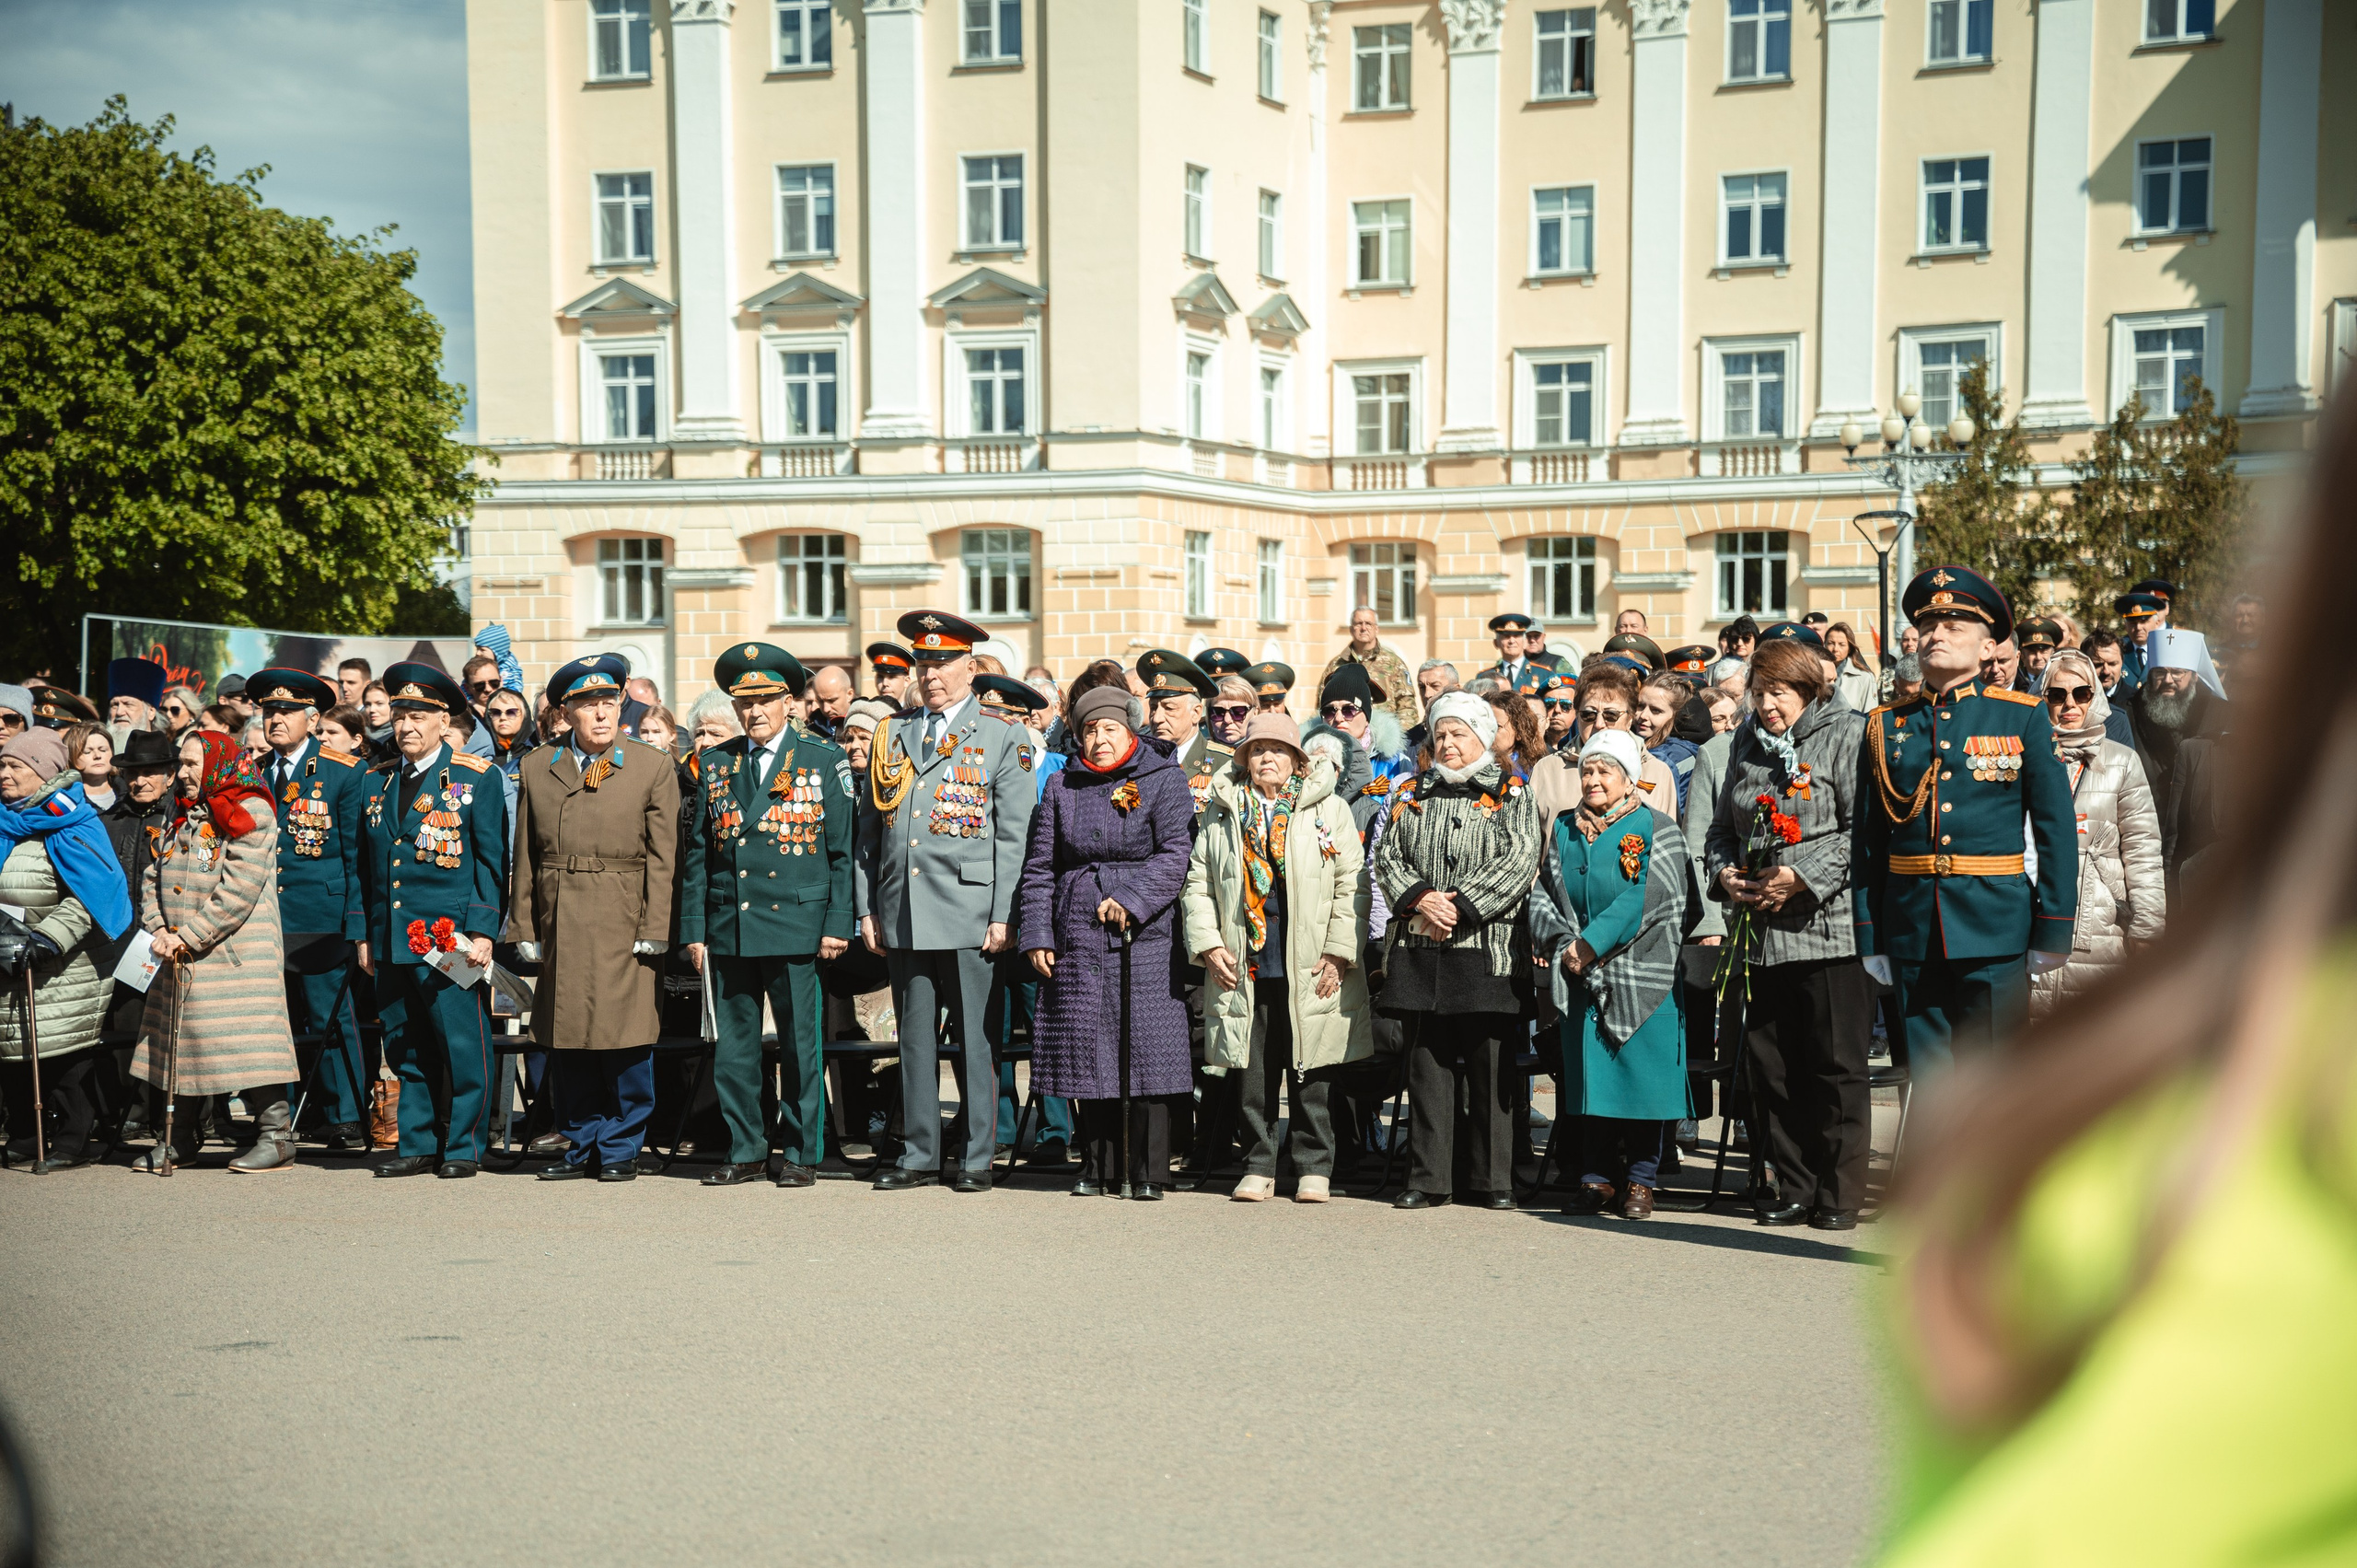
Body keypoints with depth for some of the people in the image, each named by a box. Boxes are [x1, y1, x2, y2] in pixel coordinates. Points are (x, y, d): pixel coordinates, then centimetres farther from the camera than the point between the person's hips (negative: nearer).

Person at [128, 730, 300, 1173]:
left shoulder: (250, 813, -8)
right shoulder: (182, 816, 17)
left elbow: (238, 890, -16)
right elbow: (154, 878, 16)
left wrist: (189, 937, -16)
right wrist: (158, 930, -2)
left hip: (235, 950, -8)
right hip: (180, 955, 8)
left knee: (249, 1038, -10)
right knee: (180, 1041, 10)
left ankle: (276, 1137, -5)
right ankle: (179, 1140, 19)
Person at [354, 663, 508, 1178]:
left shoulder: (477, 778, 0)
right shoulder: (379, 782, 14)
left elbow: (491, 861, -3)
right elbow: (367, 866, 18)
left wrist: (483, 932, -10)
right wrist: (365, 936, 13)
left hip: (452, 938, -5)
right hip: (392, 939, 5)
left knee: (461, 1047, -3)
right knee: (405, 1050, 9)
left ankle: (463, 1147, 7)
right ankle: (418, 1145, 18)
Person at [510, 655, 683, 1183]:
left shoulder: (654, 767, 3)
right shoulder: (536, 768, 11)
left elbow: (663, 856, -1)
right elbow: (525, 857, 12)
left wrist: (654, 931, -7)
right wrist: (525, 929, 7)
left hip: (625, 928, -3)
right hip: (560, 927, 3)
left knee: (626, 1042, -1)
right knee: (569, 1044, 8)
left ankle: (620, 1150, 11)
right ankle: (581, 1147, 19)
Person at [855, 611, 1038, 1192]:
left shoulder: (1004, 739, 3)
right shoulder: (890, 735, 15)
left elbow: (1012, 836, -2)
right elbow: (868, 830, 15)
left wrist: (1002, 916, -8)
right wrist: (866, 908, 8)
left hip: (967, 914, -4)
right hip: (902, 914, 4)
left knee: (972, 1036, 1)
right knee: (914, 1035, 8)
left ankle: (977, 1158, 9)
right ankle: (918, 1154, 16)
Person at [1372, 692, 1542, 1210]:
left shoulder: (1512, 796, 6)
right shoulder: (1414, 795, 16)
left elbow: (1519, 861, -7)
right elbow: (1387, 855, 9)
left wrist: (1460, 905, -15)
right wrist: (1420, 899, -10)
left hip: (1488, 950, -3)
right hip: (1420, 950, 3)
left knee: (1490, 1065, -1)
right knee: (1428, 1062, 5)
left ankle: (1493, 1180, 7)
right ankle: (1429, 1180, 9)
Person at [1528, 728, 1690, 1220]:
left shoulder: (1656, 829, 0)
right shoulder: (1565, 829, 15)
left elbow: (1650, 897, -11)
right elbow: (1542, 889, 11)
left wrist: (1592, 943, -15)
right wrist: (1561, 940, -7)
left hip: (1639, 976, -4)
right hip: (1579, 977, 4)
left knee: (1639, 1071, -3)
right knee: (1589, 1074, 4)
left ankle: (1640, 1180, 6)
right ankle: (1597, 1179, 11)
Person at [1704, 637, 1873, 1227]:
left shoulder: (1847, 734, -2)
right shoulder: (1746, 743, 17)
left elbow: (1863, 829, -11)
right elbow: (1722, 827, 23)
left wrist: (1801, 878, -16)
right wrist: (1725, 876, 3)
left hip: (1831, 927, -6)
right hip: (1762, 934, 6)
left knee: (1836, 1066, -1)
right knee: (1771, 1066, 7)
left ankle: (1840, 1194, 8)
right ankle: (1794, 1188, 17)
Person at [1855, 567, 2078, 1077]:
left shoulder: (2023, 717, 4)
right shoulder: (1886, 726, 9)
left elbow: (2056, 828, 1)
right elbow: (1869, 839, 8)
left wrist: (2053, 930, -4)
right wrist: (1870, 937, 4)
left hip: (1996, 925, -2)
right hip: (1912, 930, 2)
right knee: (1928, 1081, 6)